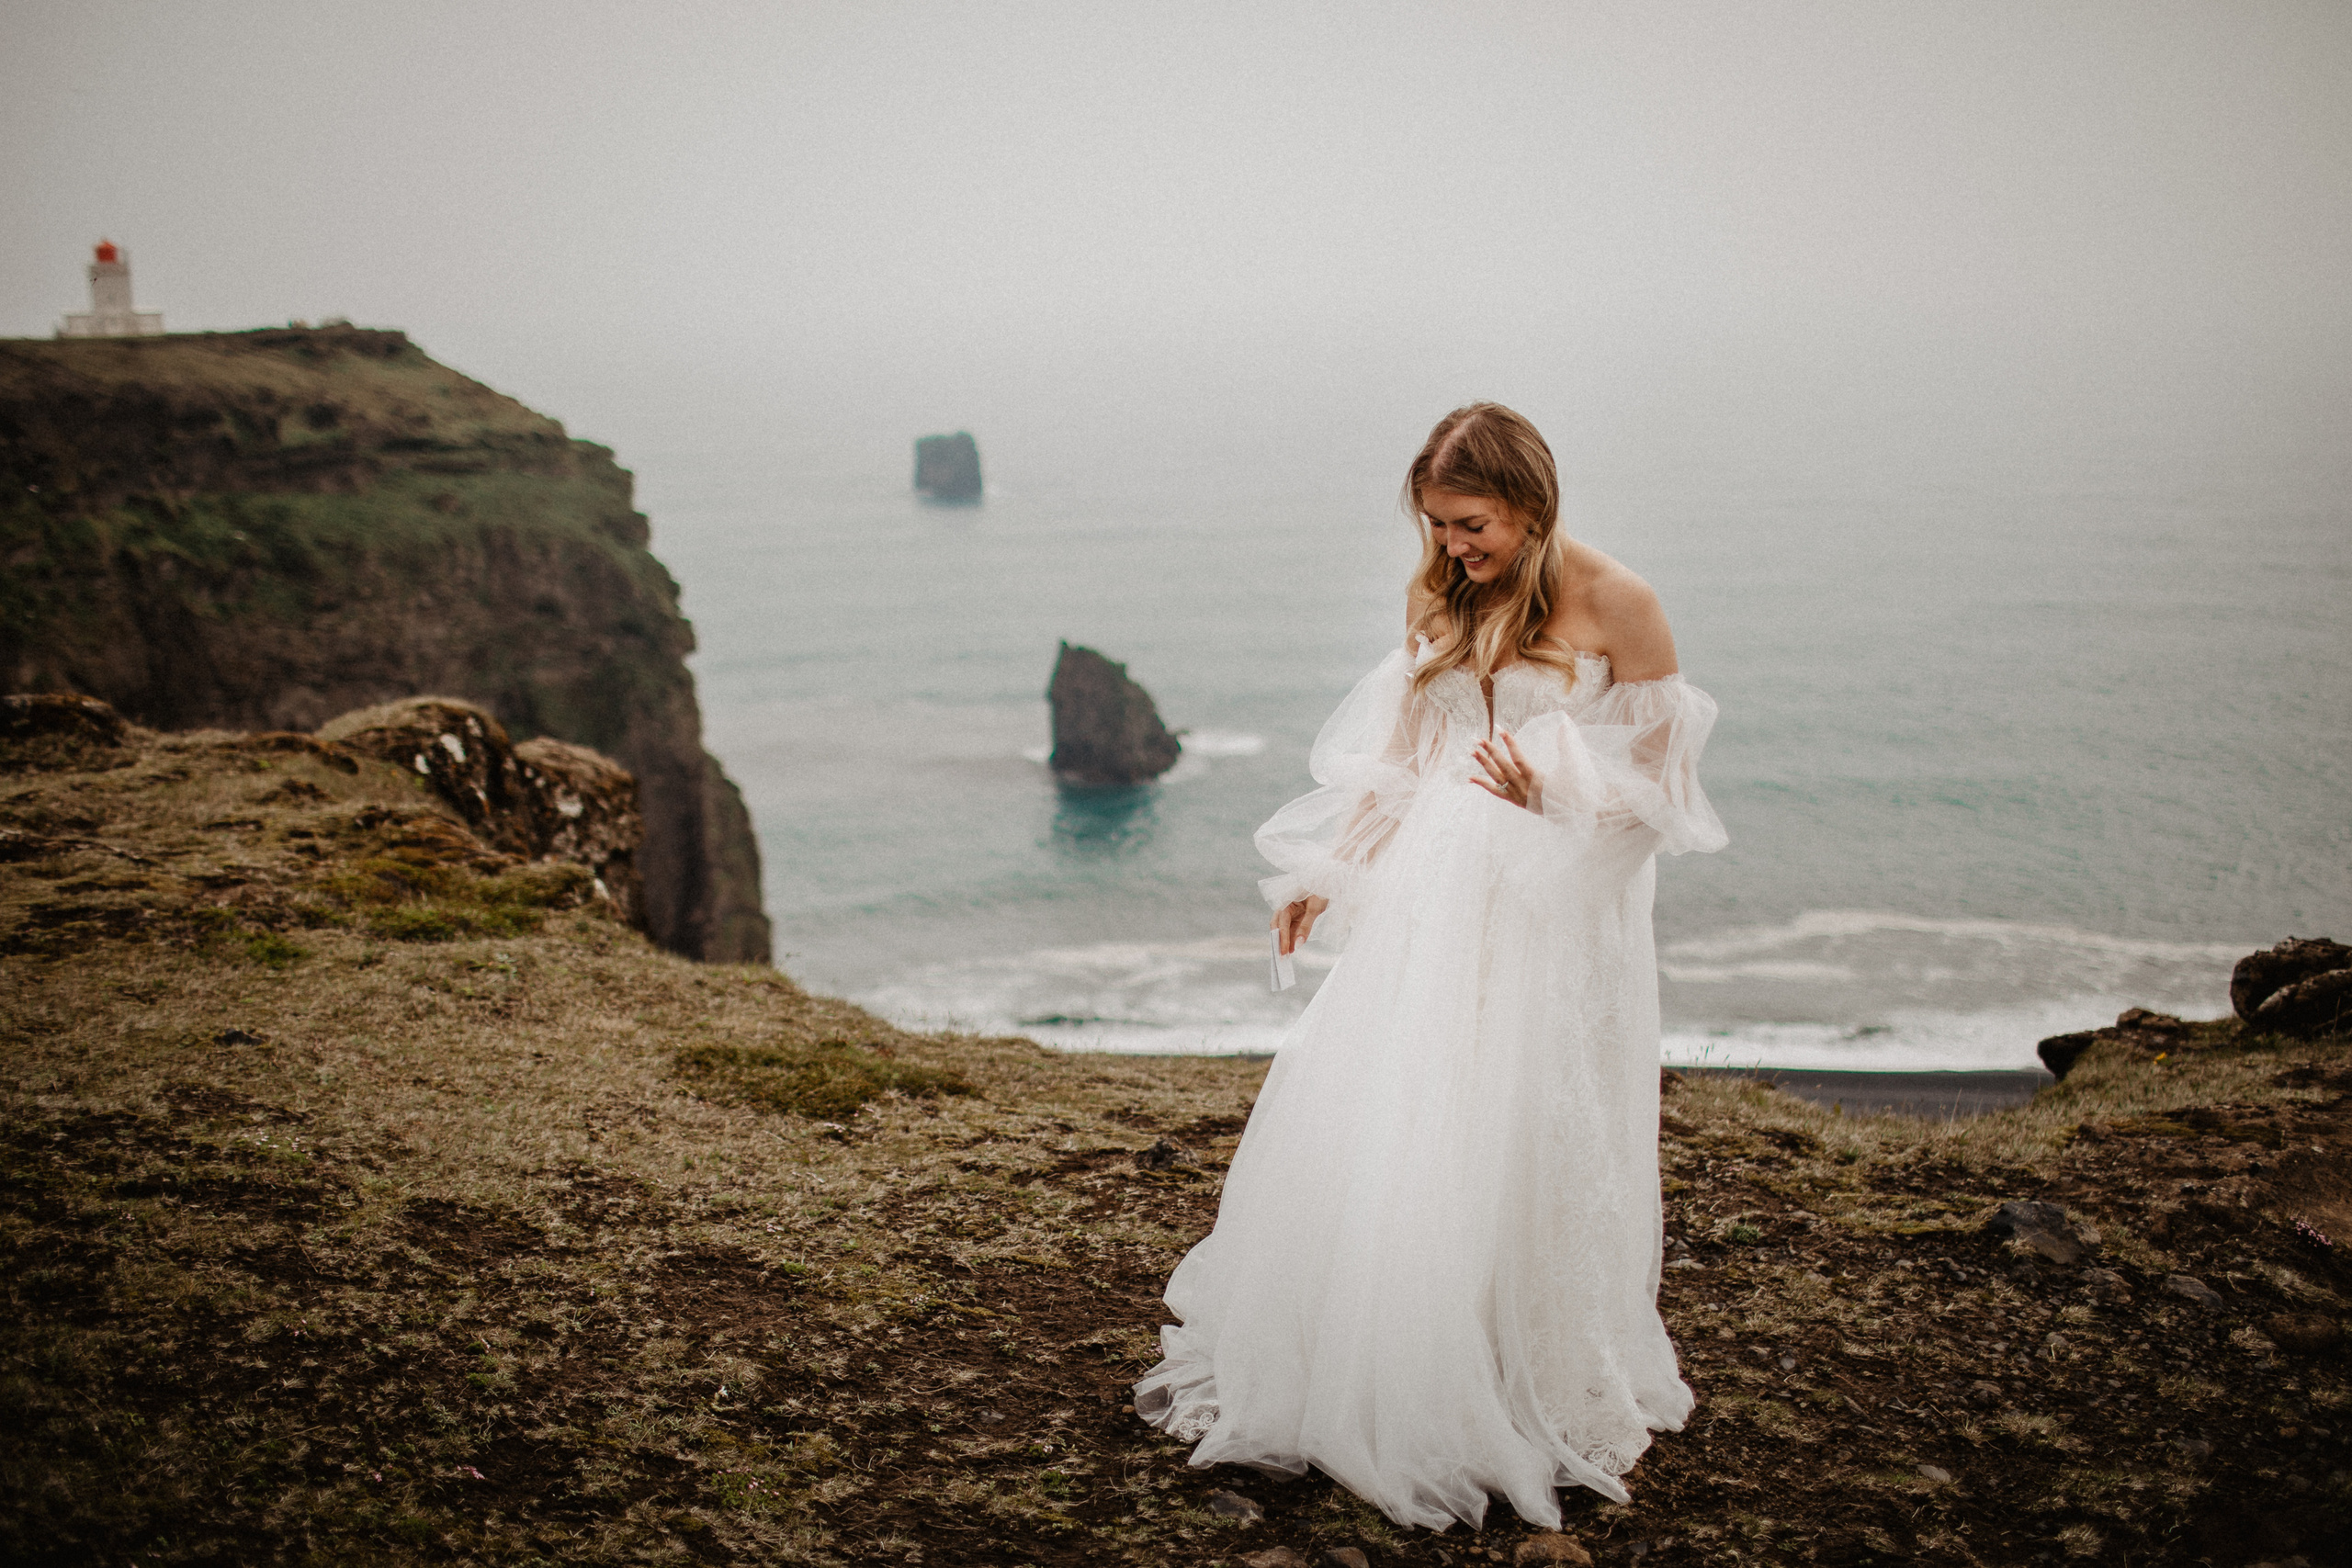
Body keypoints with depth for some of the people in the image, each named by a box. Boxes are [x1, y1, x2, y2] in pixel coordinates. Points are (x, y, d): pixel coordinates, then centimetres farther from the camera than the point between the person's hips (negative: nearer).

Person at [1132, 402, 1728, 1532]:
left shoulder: (1615, 604, -7)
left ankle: (1536, 1401, 18)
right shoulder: (1439, 601, 8)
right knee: (1359, 1125, 5)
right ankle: (1344, 1378, 19)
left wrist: (1555, 795, -18)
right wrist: (1330, 876, 11)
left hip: (1551, 909, -5)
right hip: (1429, 896, 5)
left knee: (1514, 1152, 0)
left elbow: (1660, 779, -3)